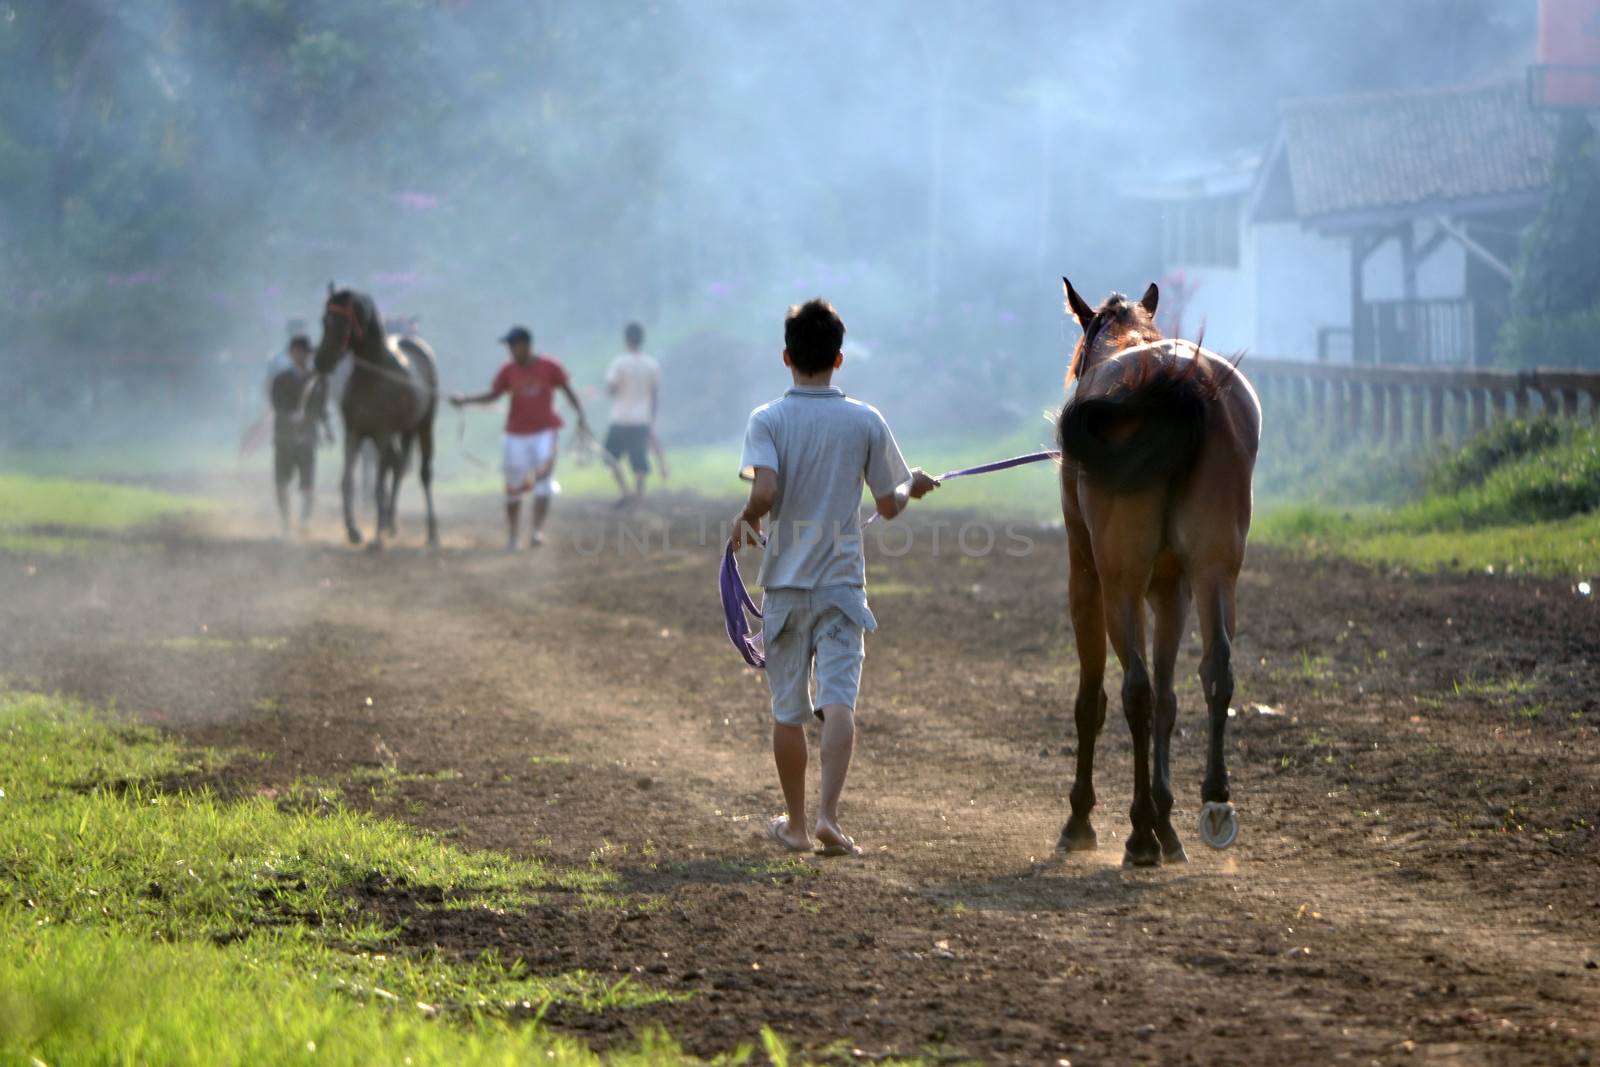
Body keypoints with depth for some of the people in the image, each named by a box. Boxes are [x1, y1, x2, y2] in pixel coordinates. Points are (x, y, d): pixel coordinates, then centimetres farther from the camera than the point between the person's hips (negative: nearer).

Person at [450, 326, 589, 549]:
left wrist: (580, 416, -11)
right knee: (514, 486, 5)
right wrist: (465, 400, -9)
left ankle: (537, 530, -16)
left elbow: (569, 392, 0)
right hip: (517, 434, 2)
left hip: (544, 432, -2)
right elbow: (493, 395, 3)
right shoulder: (509, 370, 0)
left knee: (543, 480, -13)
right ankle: (511, 535, 17)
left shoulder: (550, 367, -6)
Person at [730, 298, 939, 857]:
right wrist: (912, 485, 27)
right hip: (842, 581, 0)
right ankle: (828, 815, -23)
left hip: (785, 582, 0)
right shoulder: (865, 422, 0)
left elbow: (765, 492, -20)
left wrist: (746, 520, 2)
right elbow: (889, 505, 5)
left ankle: (795, 824, 19)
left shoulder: (768, 420, -5)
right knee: (838, 701, -6)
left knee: (788, 710, 10)